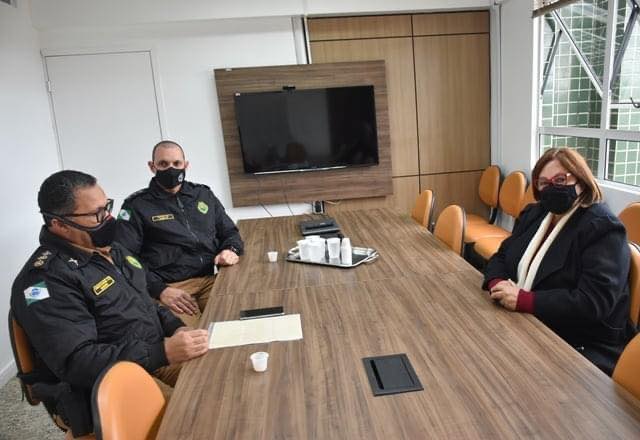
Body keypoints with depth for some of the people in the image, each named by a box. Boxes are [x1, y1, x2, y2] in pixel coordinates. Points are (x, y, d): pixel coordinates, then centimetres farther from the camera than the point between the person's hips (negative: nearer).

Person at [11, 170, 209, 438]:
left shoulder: (109, 248, 9)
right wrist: (163, 353, -30)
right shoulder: (46, 279, -18)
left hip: (155, 359, 8)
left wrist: (176, 328, 0)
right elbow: (76, 361, -25)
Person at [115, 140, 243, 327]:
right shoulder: (136, 205, 5)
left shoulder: (203, 194, 18)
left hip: (210, 279, 4)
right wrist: (159, 290, -16)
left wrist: (231, 249, 0)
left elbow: (229, 231, 24)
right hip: (169, 287, -4)